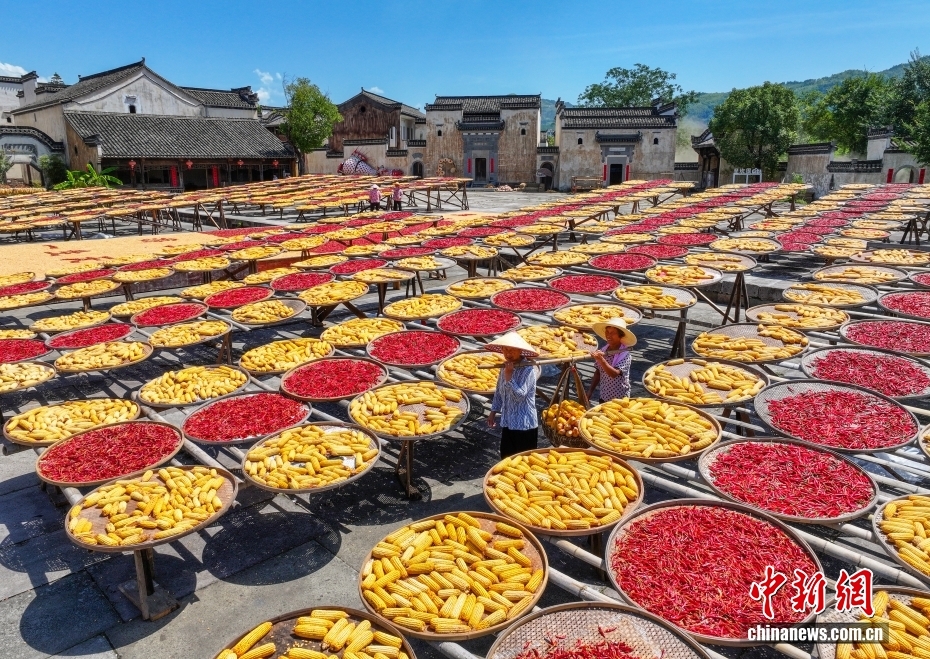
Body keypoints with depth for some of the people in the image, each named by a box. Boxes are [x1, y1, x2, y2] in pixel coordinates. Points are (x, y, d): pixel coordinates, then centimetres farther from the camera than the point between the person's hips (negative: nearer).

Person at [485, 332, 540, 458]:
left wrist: (509, 375, -25)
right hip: (507, 423, 8)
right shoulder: (506, 367, 6)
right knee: (506, 458, 16)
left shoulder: (528, 369, -17)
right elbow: (499, 392, 18)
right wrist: (493, 412, 18)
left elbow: (520, 395, -24)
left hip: (525, 425, -7)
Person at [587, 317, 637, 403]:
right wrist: (589, 392, 4)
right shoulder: (603, 351, -1)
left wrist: (601, 359, -37)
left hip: (620, 399, -5)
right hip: (604, 397, 5)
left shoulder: (625, 354, -17)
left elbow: (614, 374, -28)